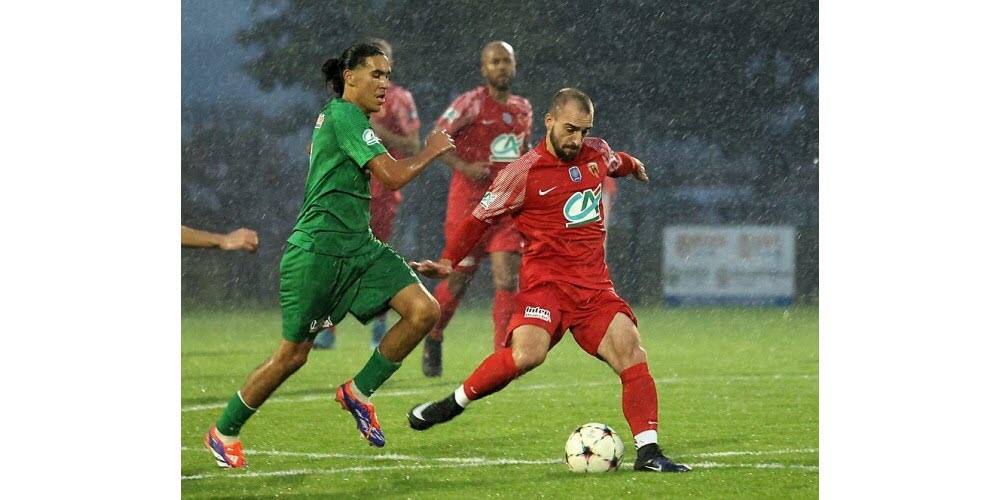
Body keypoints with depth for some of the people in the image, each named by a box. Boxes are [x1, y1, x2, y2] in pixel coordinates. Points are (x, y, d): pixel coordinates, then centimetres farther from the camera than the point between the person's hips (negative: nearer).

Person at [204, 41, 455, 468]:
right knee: (293, 354, -1)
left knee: (424, 310, -11)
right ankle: (224, 431, 17)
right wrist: (431, 151, -4)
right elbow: (393, 176, -20)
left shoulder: (338, 117, 16)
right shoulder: (344, 115, -14)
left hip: (358, 246, 9)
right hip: (318, 248, -9)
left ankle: (359, 391, 4)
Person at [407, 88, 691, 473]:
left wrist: (633, 166, 58)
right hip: (546, 279, -5)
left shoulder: (597, 153, 10)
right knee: (527, 354, -29)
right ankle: (454, 404, -8)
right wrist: (447, 261, -9)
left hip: (594, 283, 5)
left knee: (631, 352, -13)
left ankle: (647, 452, -11)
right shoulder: (524, 172, -6)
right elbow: (481, 218, 0)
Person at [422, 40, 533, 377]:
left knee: (508, 278, -10)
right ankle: (433, 339, 29)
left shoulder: (523, 109, 11)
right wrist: (464, 166, -20)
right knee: (459, 279, 3)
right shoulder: (471, 103, -7)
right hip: (469, 202, -4)